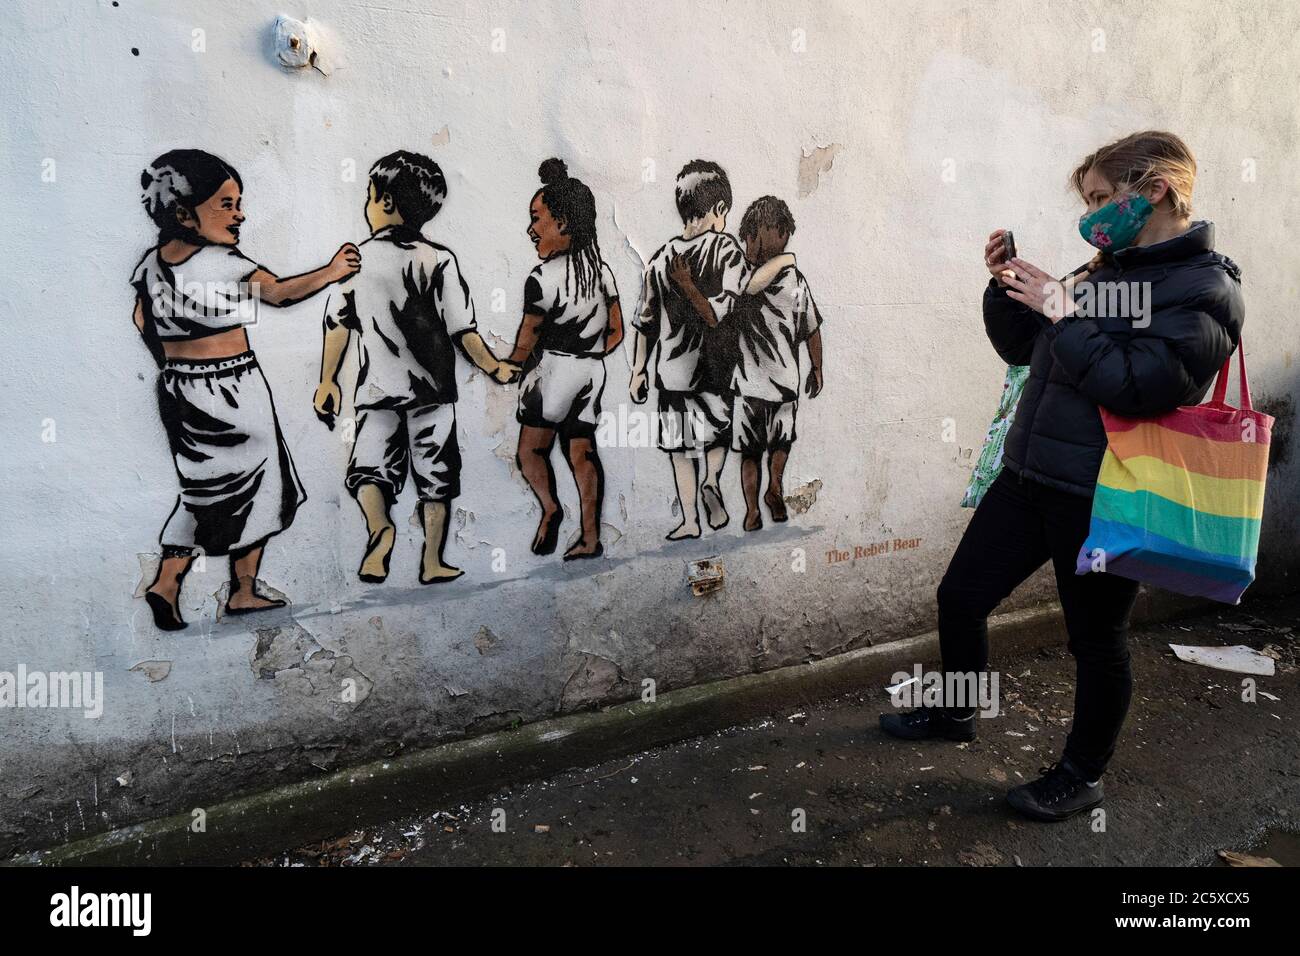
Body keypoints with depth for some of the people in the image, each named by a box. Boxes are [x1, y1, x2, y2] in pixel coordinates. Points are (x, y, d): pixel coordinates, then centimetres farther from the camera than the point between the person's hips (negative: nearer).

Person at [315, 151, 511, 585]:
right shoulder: (439, 259, -7)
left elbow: (337, 324, 2)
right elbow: (462, 329, -9)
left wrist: (327, 381, 11)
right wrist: (494, 368, 3)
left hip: (376, 389, 1)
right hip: (431, 388, 0)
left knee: (369, 466, 9)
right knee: (434, 474, 11)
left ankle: (379, 526, -21)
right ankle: (432, 562, 14)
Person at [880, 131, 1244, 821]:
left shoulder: (1206, 290, -9)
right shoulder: (1103, 273, 10)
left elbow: (1141, 386, -23)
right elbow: (1023, 349, 17)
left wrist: (1062, 315, -19)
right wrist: (1006, 287, 1)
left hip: (1102, 499, -7)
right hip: (1027, 477, 7)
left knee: (1096, 639, 9)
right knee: (959, 596, 13)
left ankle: (1082, 776, 30)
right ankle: (956, 714, 37)